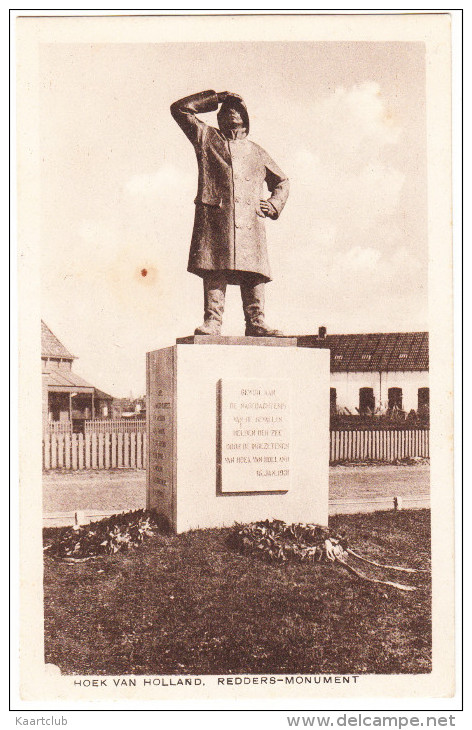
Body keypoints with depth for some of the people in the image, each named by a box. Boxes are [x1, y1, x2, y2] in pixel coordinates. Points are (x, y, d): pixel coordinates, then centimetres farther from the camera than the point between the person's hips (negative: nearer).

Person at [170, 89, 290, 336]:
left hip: (249, 221, 2)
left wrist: (274, 204, 15)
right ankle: (212, 321, -13)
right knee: (214, 269, -11)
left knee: (254, 271, -6)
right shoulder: (207, 137, 21)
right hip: (214, 216, -2)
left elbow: (282, 181, 35)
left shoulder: (257, 152, 27)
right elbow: (180, 108, 19)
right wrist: (217, 98, 20)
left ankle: (256, 323, -6)